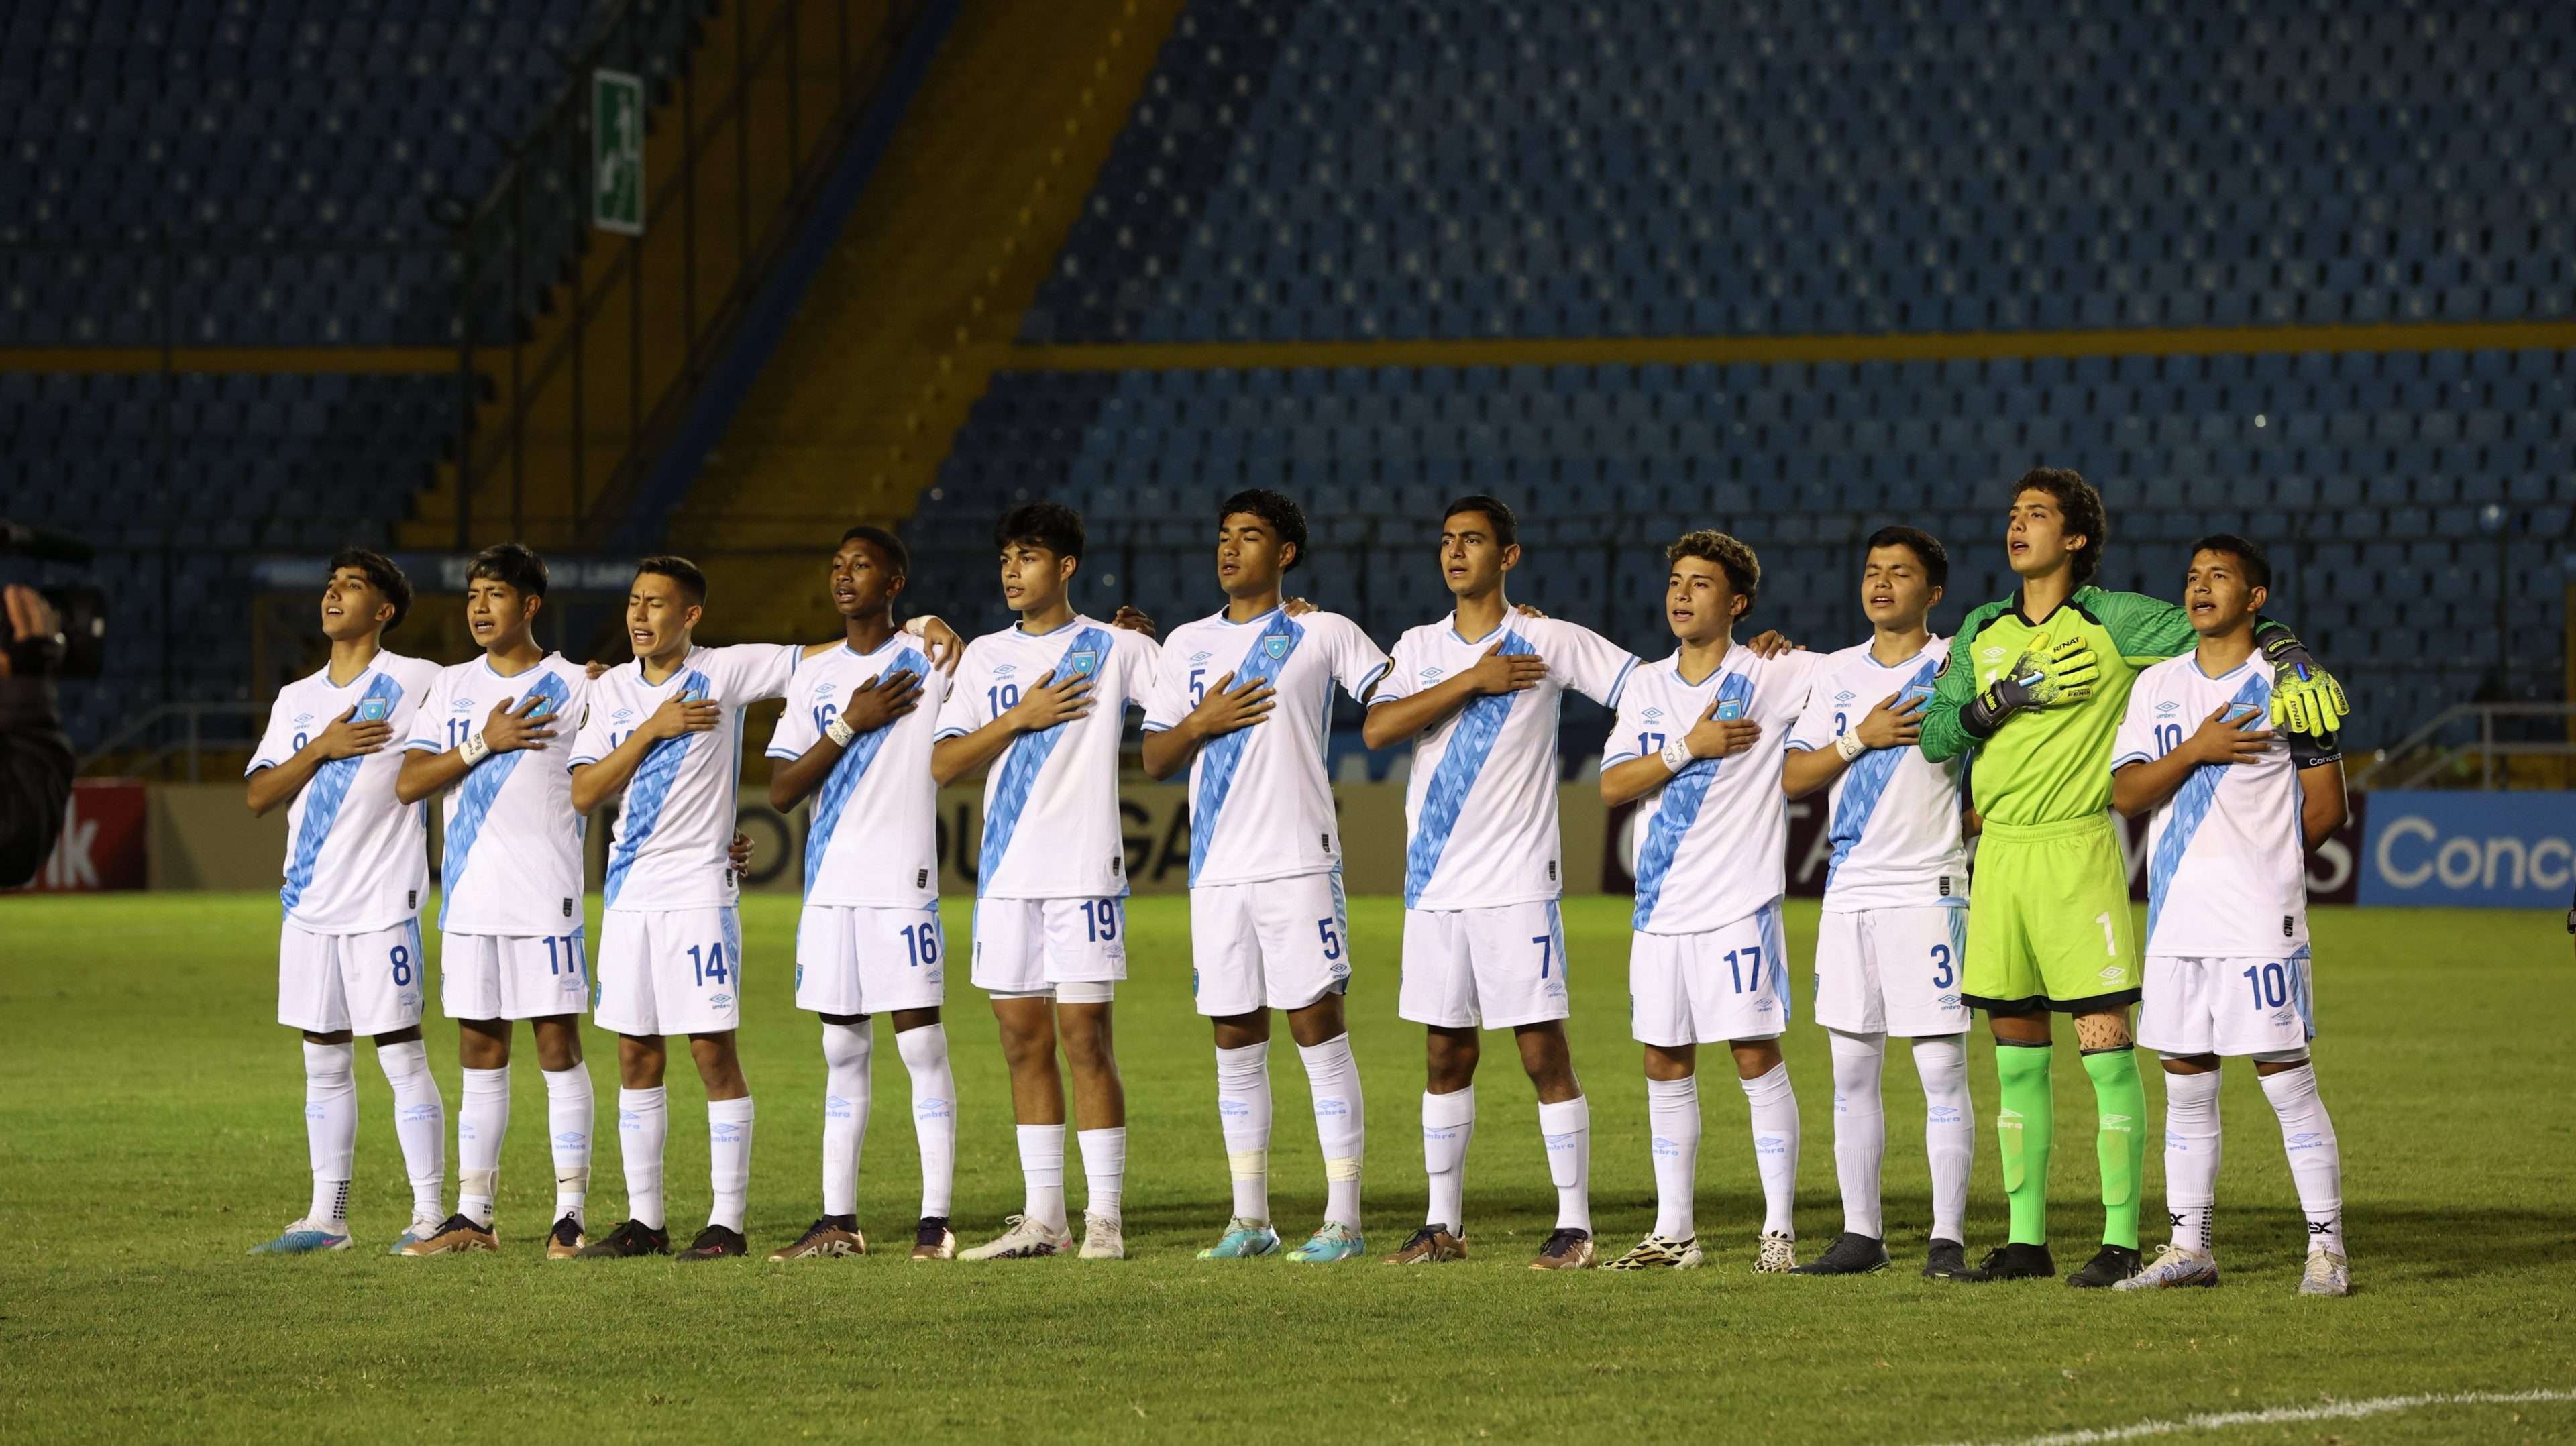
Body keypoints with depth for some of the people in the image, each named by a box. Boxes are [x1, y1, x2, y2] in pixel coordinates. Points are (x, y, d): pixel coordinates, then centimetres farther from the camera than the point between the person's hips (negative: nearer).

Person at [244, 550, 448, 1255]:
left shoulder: (417, 683, -3)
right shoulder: (297, 700, 13)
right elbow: (258, 795, 5)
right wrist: (321, 747, -9)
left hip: (383, 904, -6)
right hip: (309, 902, 6)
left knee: (402, 1057, -6)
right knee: (324, 1062, 9)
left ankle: (430, 1215, -2)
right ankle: (327, 1216, 15)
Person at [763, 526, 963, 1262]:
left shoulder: (931, 662, 0)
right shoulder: (813, 677, 12)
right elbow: (781, 792, 6)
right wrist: (850, 725, -6)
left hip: (903, 882, -5)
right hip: (830, 884, 5)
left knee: (921, 1043, -7)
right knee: (842, 1051, 9)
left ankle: (936, 1221, -6)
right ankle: (839, 1221, 13)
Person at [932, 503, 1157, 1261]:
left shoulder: (1116, 649, 1)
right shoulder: (986, 657, 13)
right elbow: (944, 764, 5)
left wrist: (1154, 640, -11)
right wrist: (1020, 718, -5)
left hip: (1084, 869, -5)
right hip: (1006, 872, 5)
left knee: (1084, 1036, -7)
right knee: (1023, 1040, 6)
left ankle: (1104, 1218, -3)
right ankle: (1042, 1219, 12)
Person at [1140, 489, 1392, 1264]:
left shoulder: (1323, 634, 2)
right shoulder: (1187, 644, 14)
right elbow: (1154, 760, 13)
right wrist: (1201, 723, -5)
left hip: (1299, 865, -4)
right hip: (1217, 871, 4)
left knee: (1319, 1031, -6)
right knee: (1236, 1042, 7)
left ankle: (1343, 1219, -4)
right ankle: (1249, 1219, 14)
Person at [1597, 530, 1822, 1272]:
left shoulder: (1775, 676, -3)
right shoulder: (1647, 685, 10)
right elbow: (1612, 786, 0)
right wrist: (1690, 747, -9)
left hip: (1740, 904, -5)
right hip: (1661, 906, 5)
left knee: (1756, 1056, -6)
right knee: (1665, 1065, 7)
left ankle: (1779, 1228, -1)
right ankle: (1673, 1231, 14)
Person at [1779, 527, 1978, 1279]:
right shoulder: (1838, 673, 12)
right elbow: (1793, 777, 7)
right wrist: (1862, 738, -6)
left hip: (1928, 891, -5)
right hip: (1849, 892, 5)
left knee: (1942, 1070, -6)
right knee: (1852, 1069, 7)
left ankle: (1947, 1239, -4)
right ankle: (1861, 1234, 13)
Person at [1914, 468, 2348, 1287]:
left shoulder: (2113, 622, -2)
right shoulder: (1981, 632, 13)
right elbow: (1935, 736, 7)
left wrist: (2295, 663, -22)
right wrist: (2008, 695, -8)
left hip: (2076, 849, -5)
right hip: (1998, 850, 5)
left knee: (2105, 1048, -8)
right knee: (2016, 1056, 8)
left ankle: (2121, 1242, -5)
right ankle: (2027, 1240, 15)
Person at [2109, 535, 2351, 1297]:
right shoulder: (2156, 685, 12)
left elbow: (2327, 807, 2)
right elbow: (2125, 793, 3)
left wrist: (2261, 854, 8)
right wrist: (2194, 752, -11)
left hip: (2261, 920, -5)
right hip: (2176, 918, 5)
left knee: (2288, 1081, -6)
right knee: (2186, 1087, 8)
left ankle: (2326, 1247, -1)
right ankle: (2190, 1247, 15)